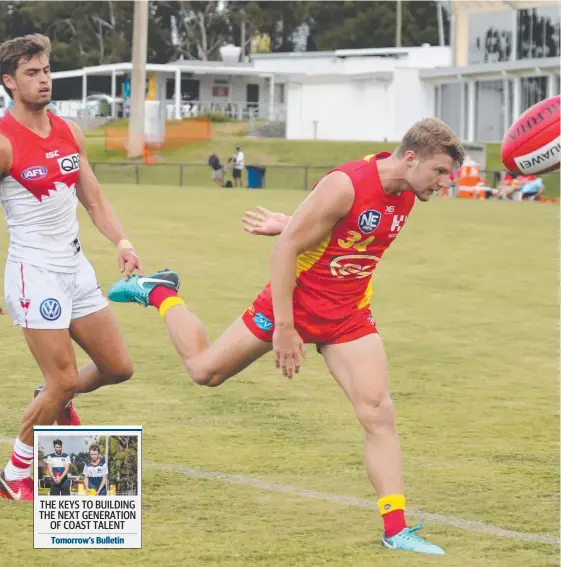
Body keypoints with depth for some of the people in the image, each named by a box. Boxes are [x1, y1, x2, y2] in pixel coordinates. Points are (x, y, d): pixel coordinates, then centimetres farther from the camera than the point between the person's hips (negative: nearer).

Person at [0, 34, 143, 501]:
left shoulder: (70, 133, 8)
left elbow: (94, 199, 14)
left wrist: (122, 242, -3)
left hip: (76, 266, 7)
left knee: (118, 368, 10)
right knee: (62, 380, -9)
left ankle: (57, 401, 39)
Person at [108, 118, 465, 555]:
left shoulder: (406, 195, -4)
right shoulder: (346, 186, -27)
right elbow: (286, 250, -23)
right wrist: (284, 328, -22)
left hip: (348, 316, 5)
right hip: (293, 302, -5)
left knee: (379, 413, -8)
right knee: (204, 369, 11)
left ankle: (396, 528, -4)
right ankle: (160, 294, 36)